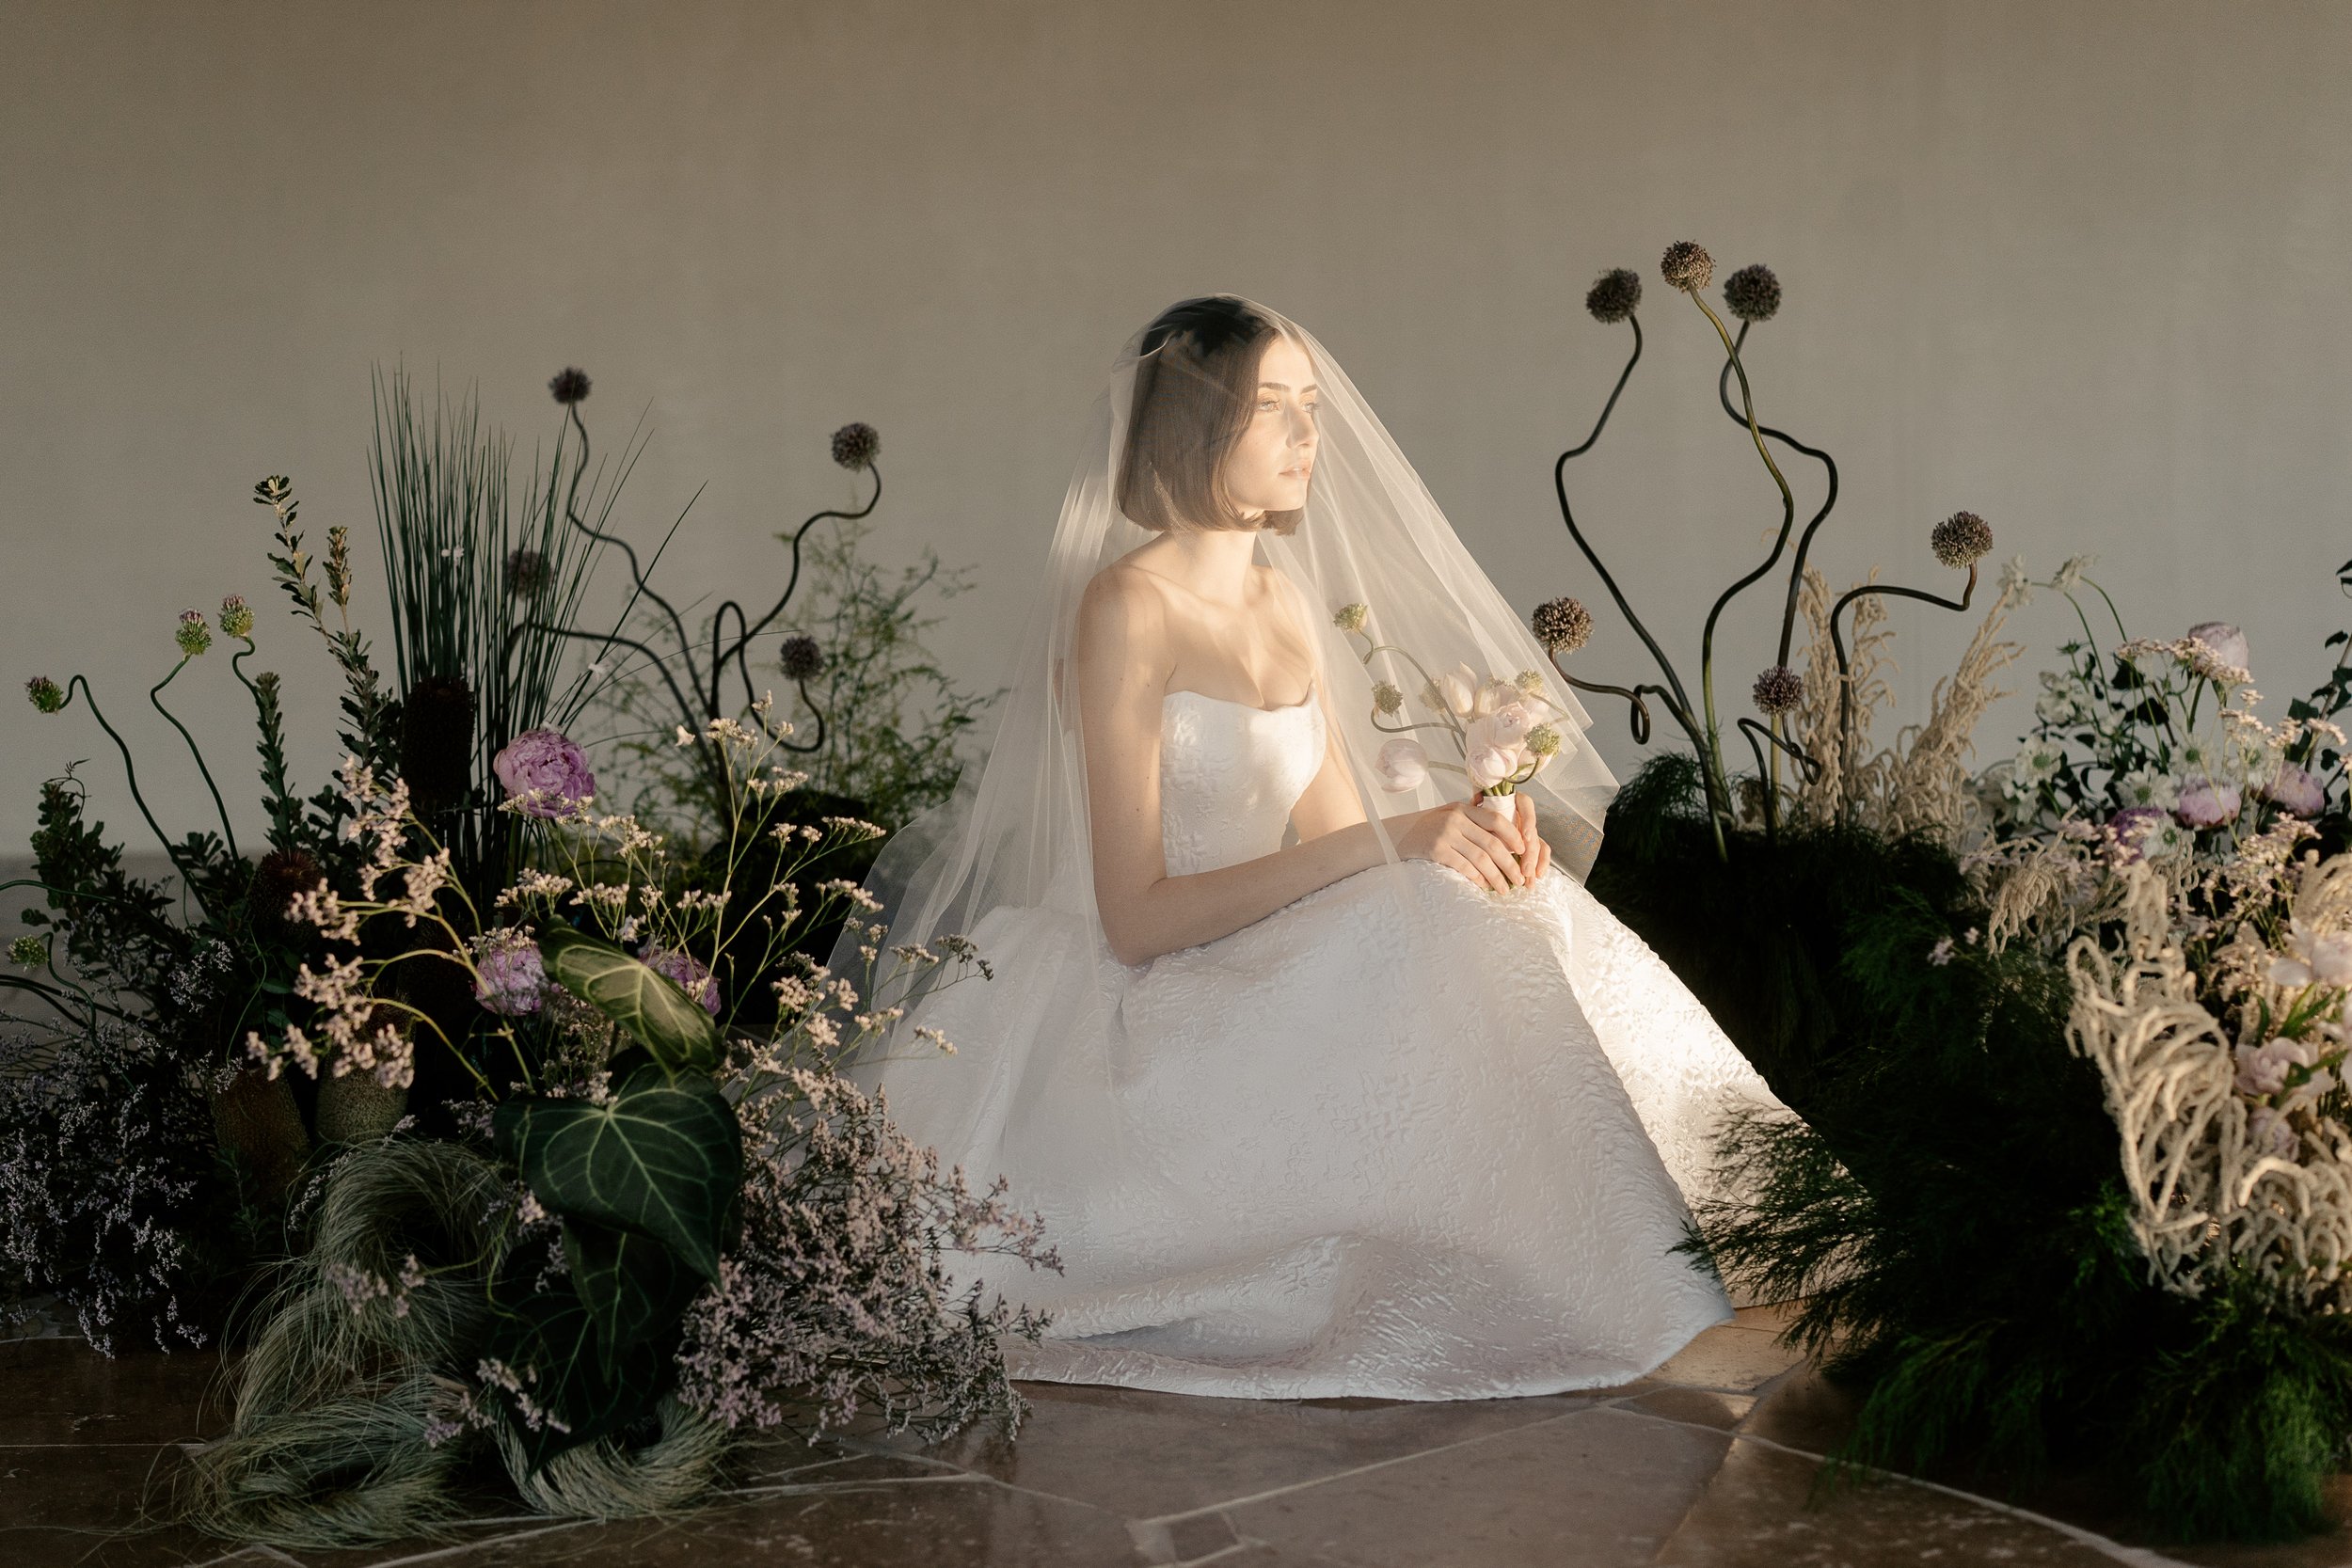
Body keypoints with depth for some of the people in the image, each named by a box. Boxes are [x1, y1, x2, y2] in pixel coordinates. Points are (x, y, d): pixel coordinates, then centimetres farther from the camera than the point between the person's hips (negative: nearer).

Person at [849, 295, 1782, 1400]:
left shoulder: (1288, 603, 12)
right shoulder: (1126, 608, -13)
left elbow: (1333, 851, 11)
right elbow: (1135, 915, -19)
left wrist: (1467, 834, -12)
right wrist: (1392, 843, -25)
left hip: (1257, 978, 8)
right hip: (1143, 1017, -8)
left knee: (1531, 928, -13)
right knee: (1427, 954, -29)